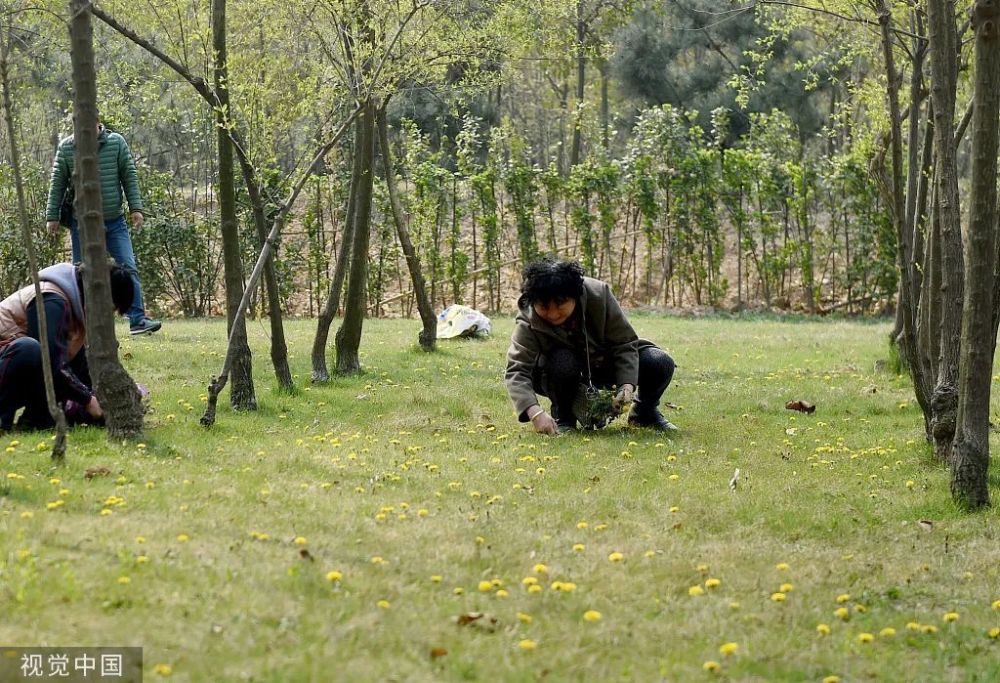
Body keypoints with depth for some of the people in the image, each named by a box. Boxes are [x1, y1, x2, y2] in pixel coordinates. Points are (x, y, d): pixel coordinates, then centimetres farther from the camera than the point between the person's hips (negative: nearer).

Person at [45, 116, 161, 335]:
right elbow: (57, 183, 3)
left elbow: (129, 177, 2)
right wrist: (52, 216, 1)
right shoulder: (66, 148, -2)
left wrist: (136, 208, -4)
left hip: (114, 221, 0)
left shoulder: (116, 142, -1)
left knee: (128, 269, -6)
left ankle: (137, 320, -6)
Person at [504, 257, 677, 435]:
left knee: (660, 363, -19)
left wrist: (627, 386, -33)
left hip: (606, 363, 2)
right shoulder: (527, 323, -28)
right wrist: (535, 412, -55)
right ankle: (563, 416, -9)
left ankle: (645, 413, 12)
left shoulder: (598, 294, -25)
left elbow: (624, 343, -18)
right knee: (563, 361, -39)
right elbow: (516, 370, -37)